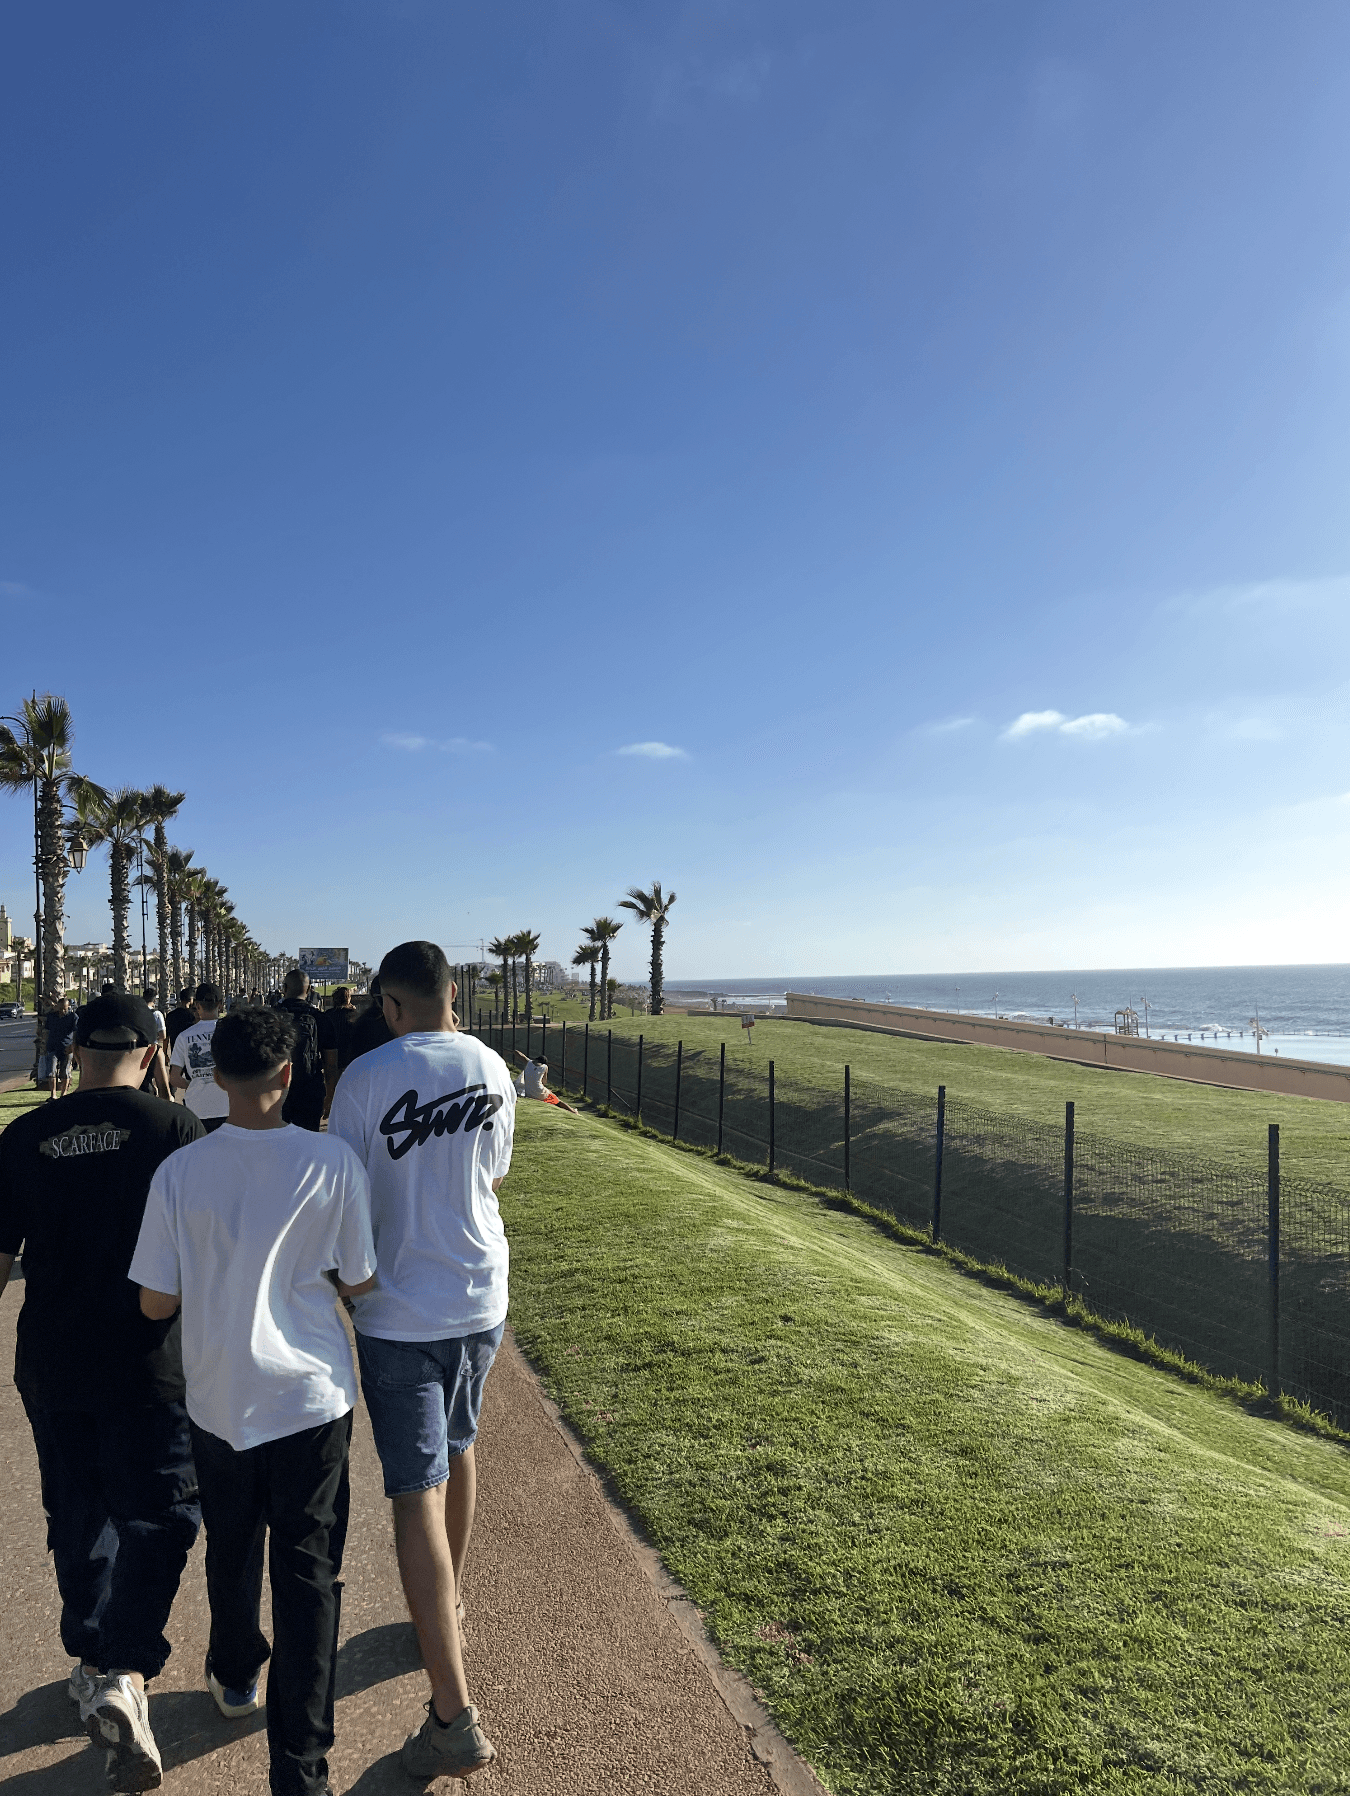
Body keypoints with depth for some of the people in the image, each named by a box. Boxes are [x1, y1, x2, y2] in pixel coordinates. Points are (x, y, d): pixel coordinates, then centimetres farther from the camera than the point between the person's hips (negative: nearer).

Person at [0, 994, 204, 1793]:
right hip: (150, 1364, -3)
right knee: (157, 1515, 8)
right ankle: (126, 1676, -7)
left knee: (77, 1516, 21)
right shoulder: (174, 1126, -13)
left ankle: (93, 1661, 37)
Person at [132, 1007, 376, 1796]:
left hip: (220, 1398, 2)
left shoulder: (179, 1173, -13)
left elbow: (156, 1301, -6)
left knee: (231, 1550, 26)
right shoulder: (334, 1163, -17)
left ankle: (236, 1674, 50)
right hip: (312, 1397, -2)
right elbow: (357, 1282, -7)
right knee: (309, 1571, 10)